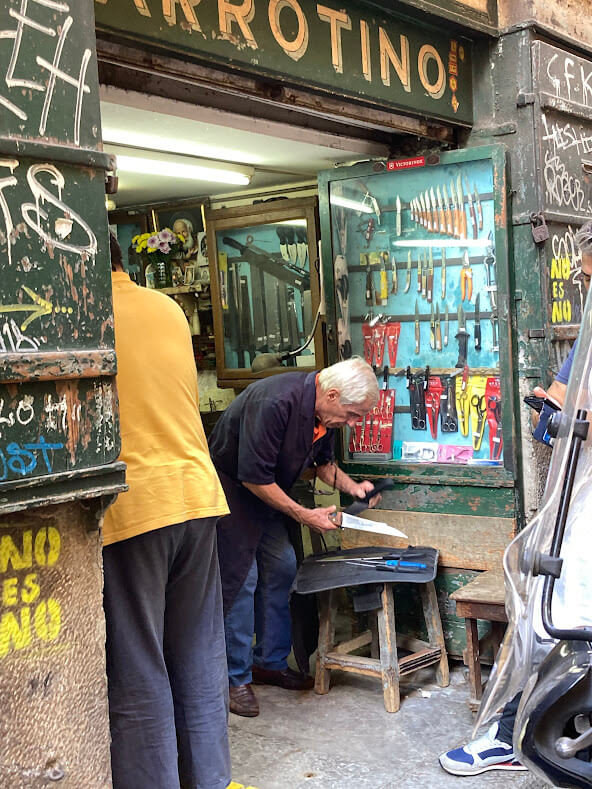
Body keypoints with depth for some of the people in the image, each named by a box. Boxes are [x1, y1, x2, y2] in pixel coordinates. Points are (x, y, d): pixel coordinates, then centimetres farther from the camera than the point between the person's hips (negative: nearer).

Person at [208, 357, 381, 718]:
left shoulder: (324, 412, -6)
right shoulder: (275, 403, -34)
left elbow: (323, 460, 14)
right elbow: (254, 477, -31)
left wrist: (351, 486, -4)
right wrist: (303, 515, -24)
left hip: (267, 491, 9)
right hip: (231, 488, -9)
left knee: (282, 567, 7)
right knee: (239, 579, -9)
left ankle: (271, 663, 19)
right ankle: (237, 678, 2)